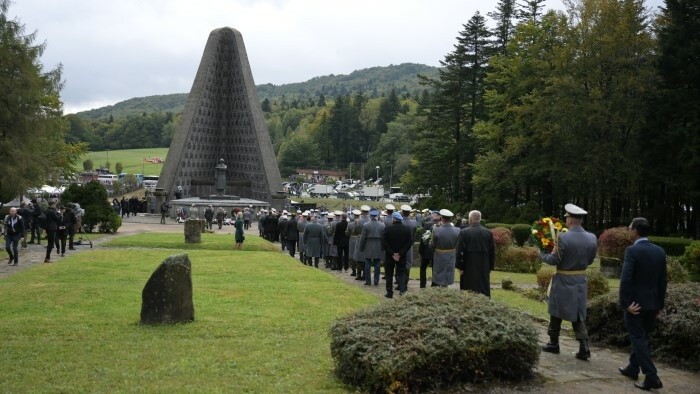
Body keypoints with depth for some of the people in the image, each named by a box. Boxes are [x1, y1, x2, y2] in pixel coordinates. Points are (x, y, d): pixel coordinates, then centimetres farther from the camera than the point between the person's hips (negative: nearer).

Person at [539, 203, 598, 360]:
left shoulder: (564, 238, -19)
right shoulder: (592, 238, -2)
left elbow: (554, 260, -13)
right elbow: (590, 260, 8)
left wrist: (541, 254, 4)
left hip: (563, 281, -4)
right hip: (581, 281, 5)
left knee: (556, 313, 12)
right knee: (578, 315, 11)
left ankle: (553, 344, 22)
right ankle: (584, 347, 0)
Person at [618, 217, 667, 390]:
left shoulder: (632, 251, -16)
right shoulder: (660, 251, 3)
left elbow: (625, 279, -22)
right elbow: (663, 281, 8)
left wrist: (625, 303, -15)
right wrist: (660, 304, 16)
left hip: (635, 303, -6)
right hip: (652, 303, 6)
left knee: (638, 339, 0)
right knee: (641, 337, 19)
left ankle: (651, 377, -6)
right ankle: (633, 368, 32)